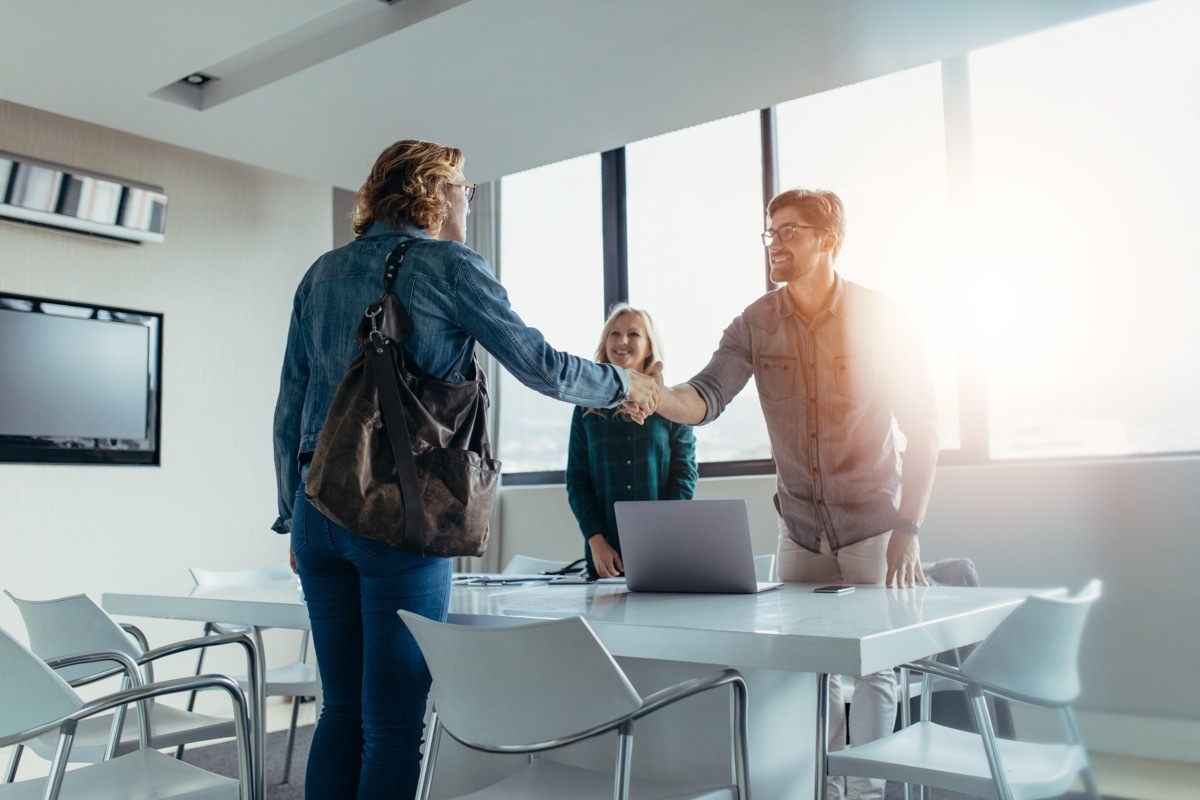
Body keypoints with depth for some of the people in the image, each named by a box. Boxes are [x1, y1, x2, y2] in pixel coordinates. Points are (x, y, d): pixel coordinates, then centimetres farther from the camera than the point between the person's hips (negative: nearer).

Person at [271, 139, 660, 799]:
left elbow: (289, 408, 16)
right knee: (396, 724, 0)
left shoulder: (322, 273, 17)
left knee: (341, 710, 14)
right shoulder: (449, 266, -1)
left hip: (319, 506, 6)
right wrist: (623, 385, 14)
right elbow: (540, 366, -3)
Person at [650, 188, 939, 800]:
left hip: (873, 522, -2)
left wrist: (907, 530, -13)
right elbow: (707, 397, -16)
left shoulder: (881, 319, -9)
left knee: (873, 667, 0)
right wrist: (660, 397, -40)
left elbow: (922, 426, -7)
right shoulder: (756, 325, -3)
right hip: (800, 526, 3)